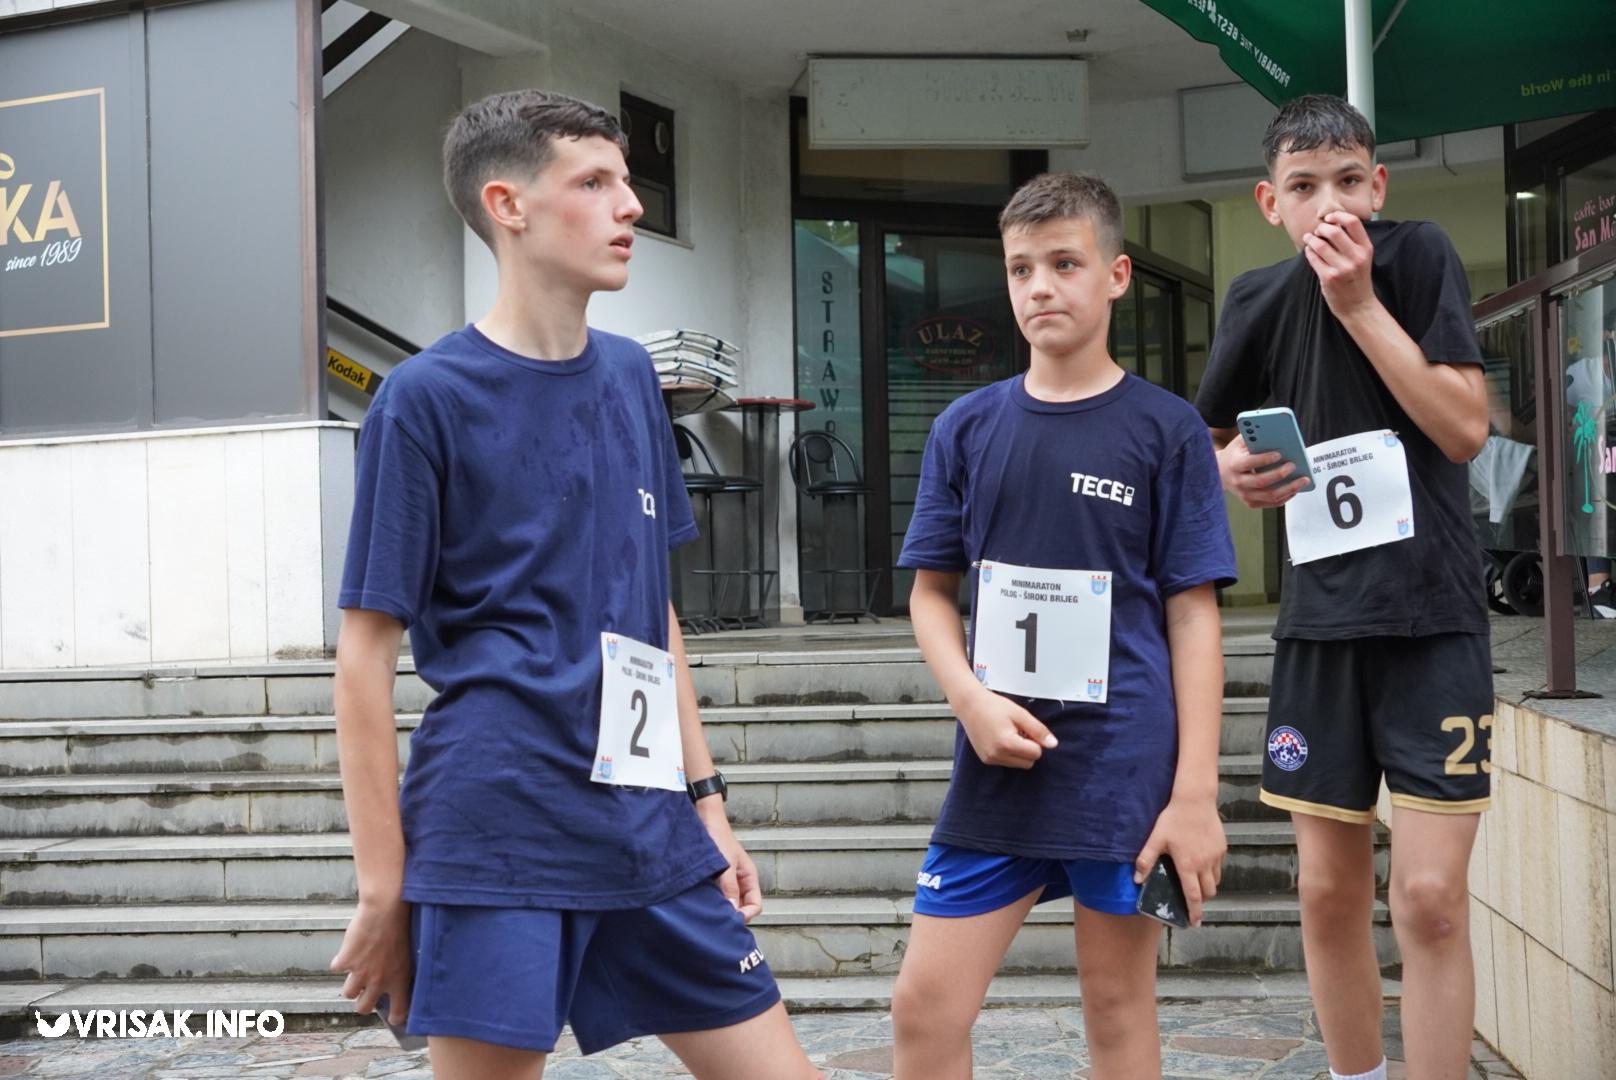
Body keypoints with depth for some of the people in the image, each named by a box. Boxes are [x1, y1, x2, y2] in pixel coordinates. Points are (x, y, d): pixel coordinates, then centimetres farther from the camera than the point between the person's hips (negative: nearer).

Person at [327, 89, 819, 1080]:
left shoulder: (630, 376, 11)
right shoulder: (429, 397, -7)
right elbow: (367, 656, -6)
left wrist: (704, 796, 14)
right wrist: (384, 889, -7)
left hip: (651, 835, 6)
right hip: (495, 840, -6)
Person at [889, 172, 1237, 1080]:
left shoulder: (1166, 429, -2)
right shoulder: (968, 428, 6)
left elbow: (1193, 614, -3)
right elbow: (933, 590, 10)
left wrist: (1196, 791, -8)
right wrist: (972, 698, -9)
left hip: (1126, 770, -2)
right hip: (999, 767, 3)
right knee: (925, 1005, 2)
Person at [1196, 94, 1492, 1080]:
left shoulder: (1419, 256, -6)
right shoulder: (1259, 302, 4)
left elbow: (1466, 429, -14)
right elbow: (1211, 439, 17)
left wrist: (1360, 302, -17)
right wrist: (1234, 469, -6)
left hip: (1433, 618, -3)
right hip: (1320, 621, 4)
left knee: (1431, 895, -9)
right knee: (1331, 891, 9)